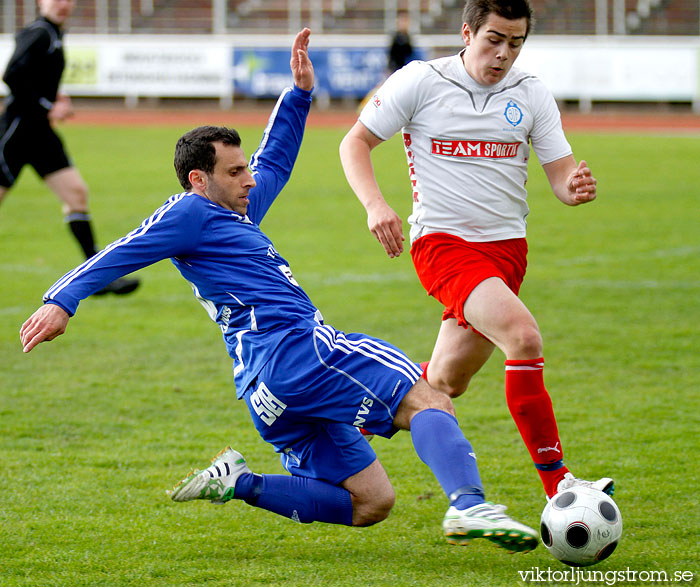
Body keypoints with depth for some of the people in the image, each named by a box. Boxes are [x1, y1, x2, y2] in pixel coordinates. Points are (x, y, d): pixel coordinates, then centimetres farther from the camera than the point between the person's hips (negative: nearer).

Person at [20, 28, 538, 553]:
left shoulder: (238, 212, 28)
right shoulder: (192, 213, 1)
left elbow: (276, 160, 42)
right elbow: (122, 253, -8)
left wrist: (300, 93, 36)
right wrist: (62, 301, -19)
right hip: (292, 347, -10)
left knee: (370, 503, 6)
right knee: (428, 402, -19)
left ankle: (239, 483, -2)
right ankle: (469, 505, -43)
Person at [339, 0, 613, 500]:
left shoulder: (532, 95, 5)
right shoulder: (419, 82, -4)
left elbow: (561, 174, 4)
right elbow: (355, 143, 1)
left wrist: (576, 188, -21)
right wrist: (375, 205, -16)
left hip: (507, 247, 5)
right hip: (442, 242, -5)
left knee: (446, 383, 12)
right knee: (524, 337, -28)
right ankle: (557, 485, -27)